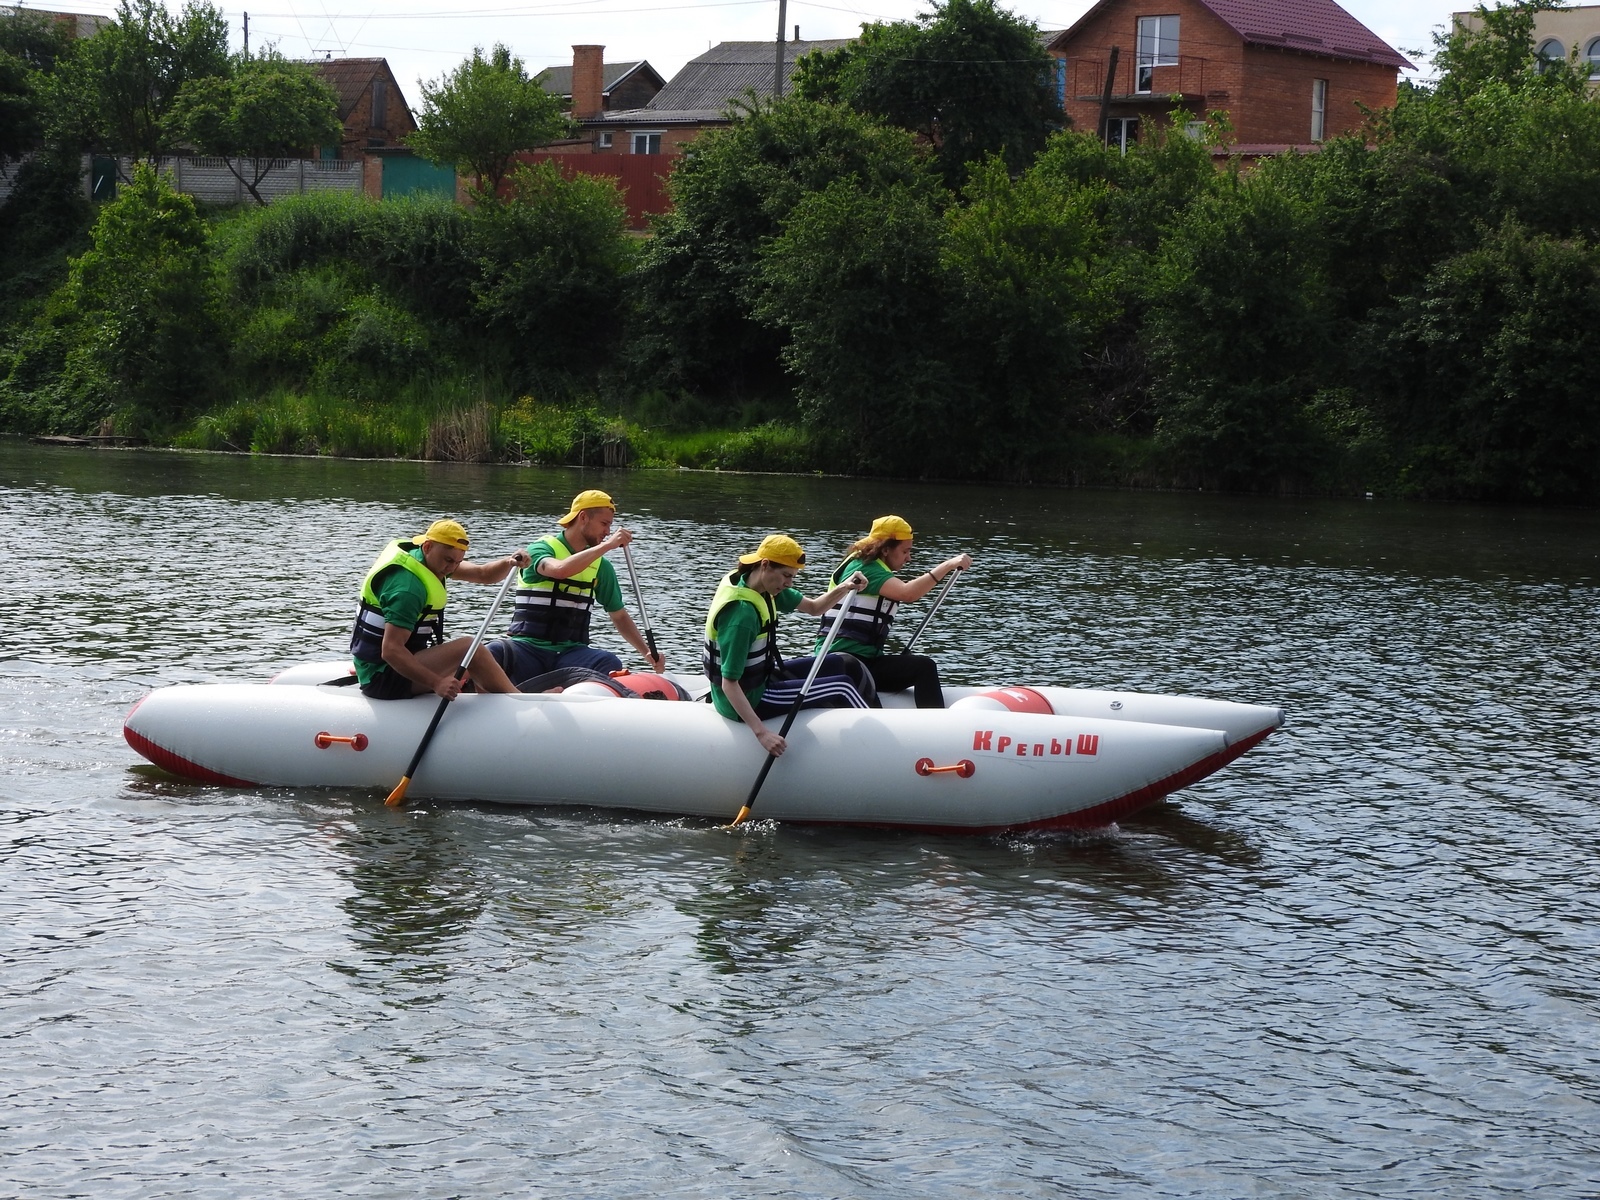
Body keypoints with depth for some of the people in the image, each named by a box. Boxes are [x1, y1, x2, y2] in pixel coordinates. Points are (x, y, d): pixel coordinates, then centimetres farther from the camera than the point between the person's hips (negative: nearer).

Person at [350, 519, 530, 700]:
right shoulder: (408, 586, -25)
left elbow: (483, 574, 8)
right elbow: (390, 651, -32)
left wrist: (509, 563, -13)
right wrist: (436, 683, -36)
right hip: (382, 677, -11)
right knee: (469, 648, -18)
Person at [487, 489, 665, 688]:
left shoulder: (601, 566, 15)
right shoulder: (543, 548, 0)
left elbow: (619, 616, 22)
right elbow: (560, 570, -24)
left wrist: (647, 652, 10)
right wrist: (607, 546, -20)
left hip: (572, 651, 4)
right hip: (528, 647, -4)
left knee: (611, 664, -30)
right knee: (495, 653, -37)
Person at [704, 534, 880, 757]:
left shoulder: (764, 588, -3)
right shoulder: (741, 613, -31)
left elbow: (814, 608, 9)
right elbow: (729, 684, -32)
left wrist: (843, 588, -12)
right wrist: (761, 732, -36)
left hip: (762, 676, 10)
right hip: (749, 699, -10)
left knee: (848, 666, 12)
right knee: (842, 687, -5)